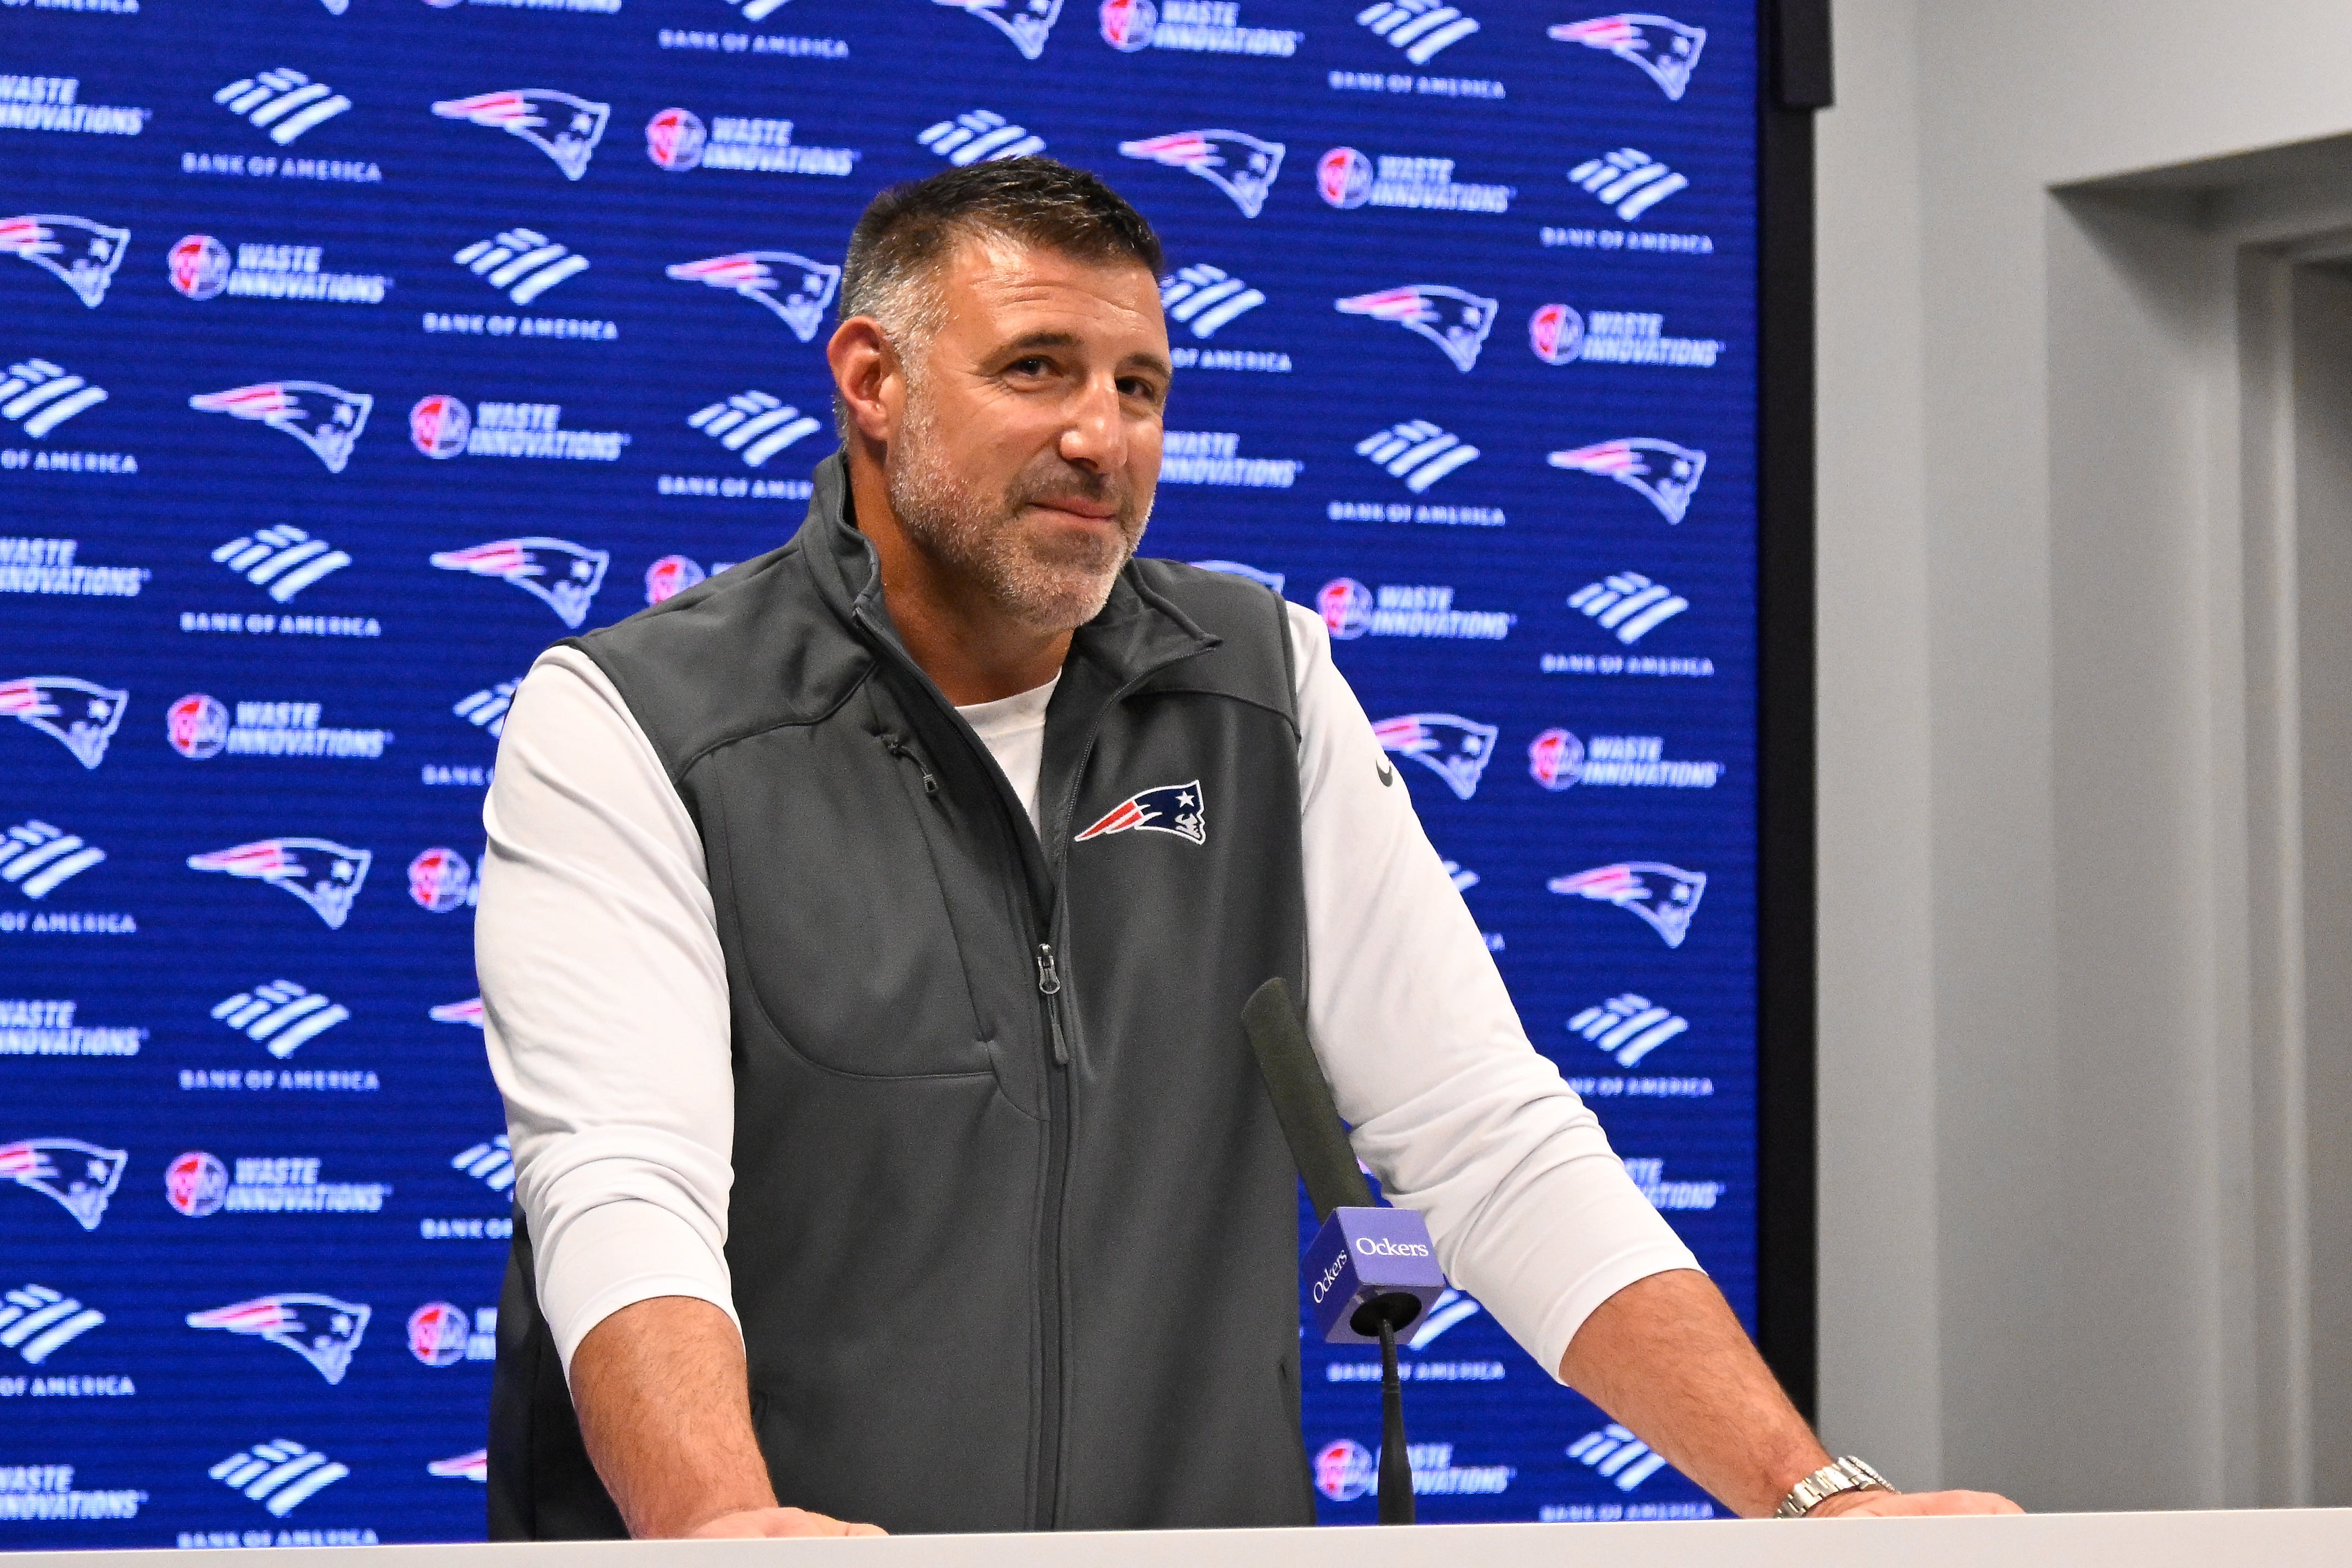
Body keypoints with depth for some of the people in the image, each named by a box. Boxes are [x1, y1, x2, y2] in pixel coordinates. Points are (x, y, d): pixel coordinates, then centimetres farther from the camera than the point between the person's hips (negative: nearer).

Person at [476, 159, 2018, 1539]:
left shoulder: (1267, 691, 11)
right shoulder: (625, 727, -2)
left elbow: (1496, 1142, 8)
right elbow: (624, 1189, -16)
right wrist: (722, 1525, -35)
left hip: (1197, 1546, 3)